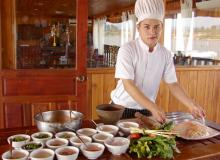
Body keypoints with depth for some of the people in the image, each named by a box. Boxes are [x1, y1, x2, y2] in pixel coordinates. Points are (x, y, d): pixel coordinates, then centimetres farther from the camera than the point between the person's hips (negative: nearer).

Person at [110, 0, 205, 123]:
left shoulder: (165, 54, -4)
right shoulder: (127, 50, -18)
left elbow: (172, 84, 0)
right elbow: (128, 85, -24)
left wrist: (191, 105, -14)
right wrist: (153, 107, -33)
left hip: (146, 110, 4)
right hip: (122, 108, -3)